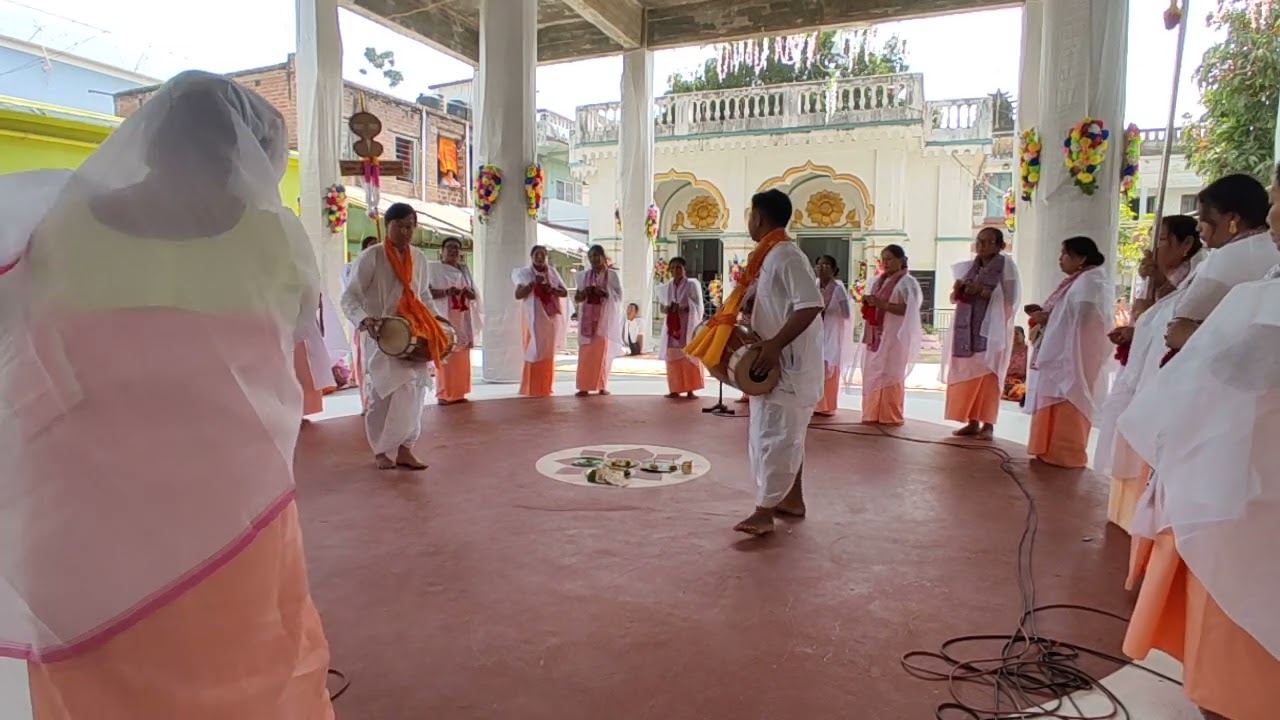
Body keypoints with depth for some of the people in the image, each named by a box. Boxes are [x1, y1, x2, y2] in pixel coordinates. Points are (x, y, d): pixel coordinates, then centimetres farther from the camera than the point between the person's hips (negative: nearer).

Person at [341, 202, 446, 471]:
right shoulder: (371, 256, -8)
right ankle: (381, 450, 10)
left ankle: (404, 448, 13)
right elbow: (350, 297, -9)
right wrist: (364, 320, -27)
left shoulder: (418, 257, 9)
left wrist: (434, 323, 8)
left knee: (414, 390, 3)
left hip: (414, 333, 5)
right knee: (386, 392, -6)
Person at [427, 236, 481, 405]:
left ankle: (458, 392, 9)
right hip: (443, 317, -5)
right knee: (444, 355, -10)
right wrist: (446, 291, -22)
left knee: (462, 356, 3)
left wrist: (467, 292, -10)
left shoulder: (465, 269, 16)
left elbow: (475, 294, 13)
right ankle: (444, 394, -6)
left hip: (463, 319, 5)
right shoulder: (434, 268, 2)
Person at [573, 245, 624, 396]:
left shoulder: (612, 275, 3)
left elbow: (619, 297, -1)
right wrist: (583, 294, -9)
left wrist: (604, 293, -16)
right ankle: (584, 386, -4)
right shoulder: (583, 275, 11)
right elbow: (576, 298, 13)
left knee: (602, 351, -1)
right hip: (587, 317, 2)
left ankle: (602, 386, 6)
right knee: (586, 352, -4)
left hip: (605, 318, -2)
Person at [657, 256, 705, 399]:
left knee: (689, 357, -5)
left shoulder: (692, 284, -3)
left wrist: (683, 308, -21)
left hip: (688, 325, -4)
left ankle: (690, 390, -1)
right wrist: (665, 309, -7)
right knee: (673, 358, 3)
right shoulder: (666, 287, 10)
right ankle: (675, 390, 8)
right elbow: (662, 306, 16)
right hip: (671, 325, 4)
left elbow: (697, 307, -6)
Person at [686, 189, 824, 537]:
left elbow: (811, 305, -27)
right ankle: (793, 499, 30)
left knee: (773, 435, -8)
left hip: (789, 362, -10)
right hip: (779, 360, 10)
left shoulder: (786, 256, -18)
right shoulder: (770, 256, 13)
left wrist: (775, 345, -28)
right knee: (785, 434, 18)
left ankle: (764, 514, -3)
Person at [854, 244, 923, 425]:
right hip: (876, 333, 7)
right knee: (873, 373, 4)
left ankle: (891, 416, 2)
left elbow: (908, 309, -14)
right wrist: (868, 301, -1)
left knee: (890, 375, -4)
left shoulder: (908, 282, -5)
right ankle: (873, 414, 10)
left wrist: (883, 304, -21)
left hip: (894, 335, -7)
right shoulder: (879, 280, 16)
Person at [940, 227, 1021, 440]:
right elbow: (956, 297, 17)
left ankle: (988, 424, -1)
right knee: (967, 375, 4)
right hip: (968, 328, 5)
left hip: (992, 328, -5)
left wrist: (982, 291, -17)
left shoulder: (1006, 265, -1)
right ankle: (972, 422, 11)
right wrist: (958, 290, -5)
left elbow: (1010, 299, -9)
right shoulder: (969, 268, 13)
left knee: (988, 376, -7)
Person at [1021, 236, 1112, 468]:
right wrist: (1045, 313, 5)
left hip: (1074, 357, -10)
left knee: (1066, 409, -6)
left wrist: (1047, 317, -13)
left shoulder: (1090, 282, -15)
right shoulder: (1077, 281, 18)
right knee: (1056, 408, 13)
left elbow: (1080, 319, -23)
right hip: (1061, 355, 10)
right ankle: (1053, 451, 19)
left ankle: (1065, 455, 0)